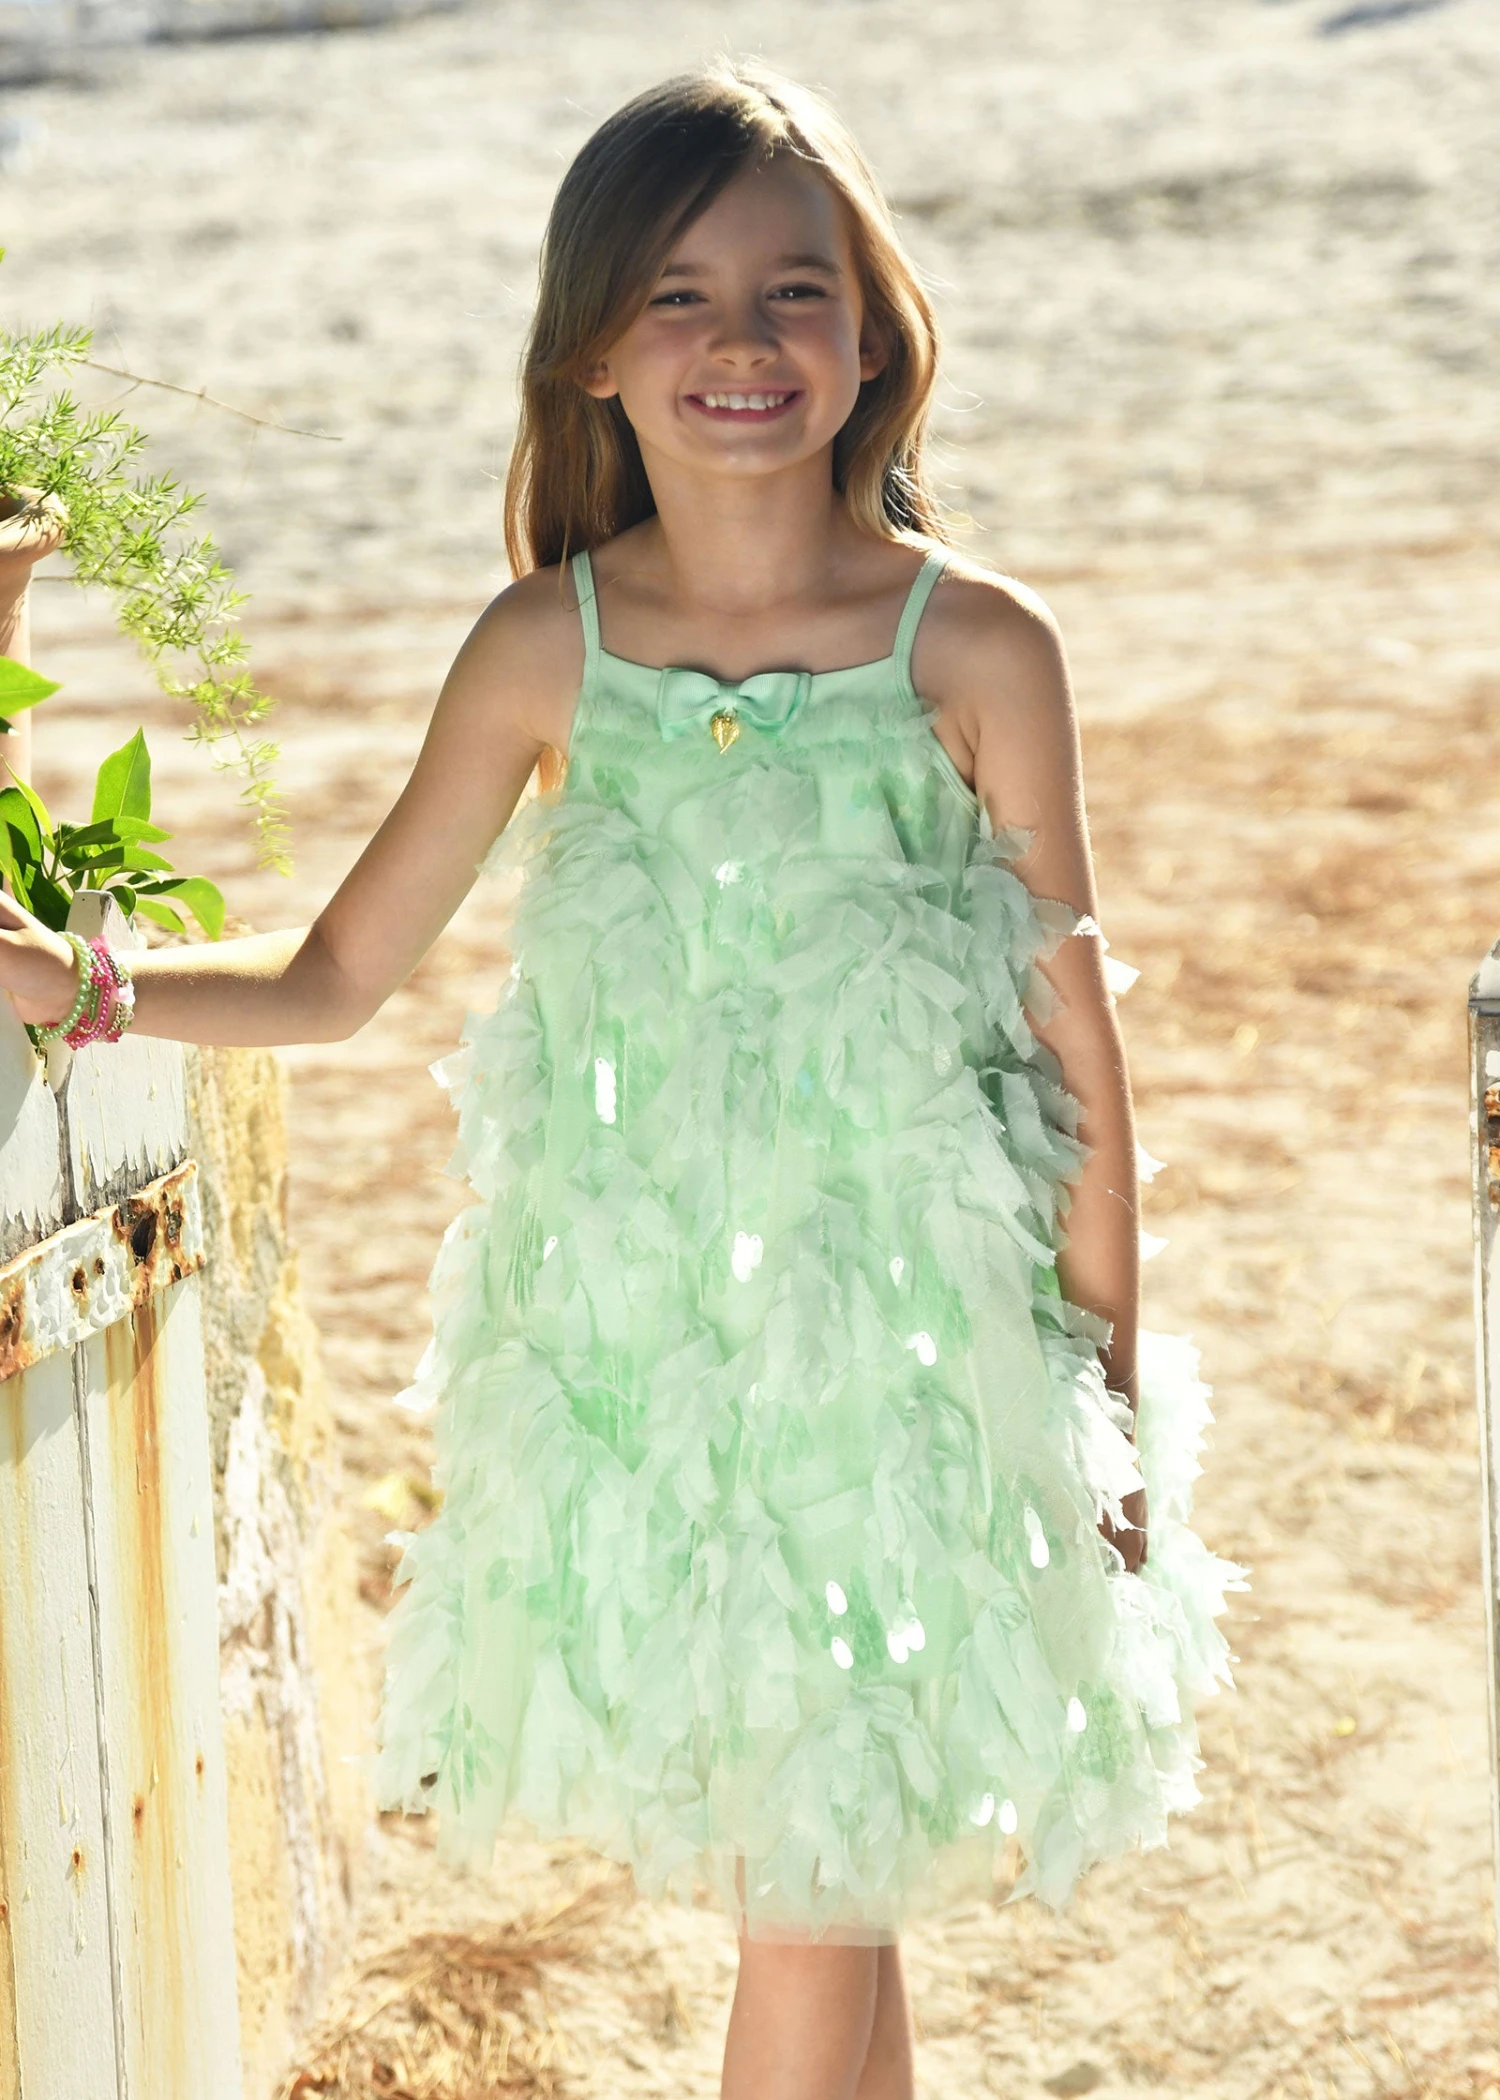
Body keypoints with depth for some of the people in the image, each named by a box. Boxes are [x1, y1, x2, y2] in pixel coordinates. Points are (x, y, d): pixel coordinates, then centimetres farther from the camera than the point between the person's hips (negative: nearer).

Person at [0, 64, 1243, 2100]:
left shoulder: (975, 648, -9)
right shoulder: (545, 651, -3)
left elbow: (1076, 1040, -2)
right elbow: (337, 974, 6)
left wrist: (1109, 1398, 1)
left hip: (906, 1348, -2)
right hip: (634, 1343, 2)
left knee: (819, 1906, 1)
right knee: (816, 1885, 14)